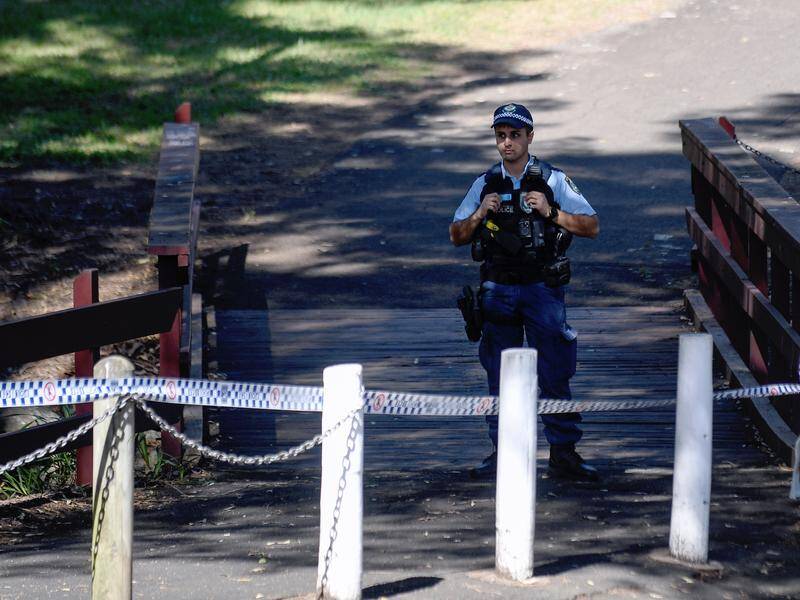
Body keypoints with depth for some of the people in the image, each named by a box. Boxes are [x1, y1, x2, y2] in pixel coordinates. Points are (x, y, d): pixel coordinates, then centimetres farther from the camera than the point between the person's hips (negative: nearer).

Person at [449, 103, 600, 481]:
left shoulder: (553, 180, 1)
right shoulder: (485, 185, 9)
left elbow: (591, 226, -2)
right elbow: (456, 236, 11)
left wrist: (550, 212, -15)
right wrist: (479, 215, -8)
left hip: (542, 289, -3)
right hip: (497, 290, 3)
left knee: (554, 374, -5)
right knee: (500, 375, 6)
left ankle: (563, 453, -1)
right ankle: (503, 451, 13)